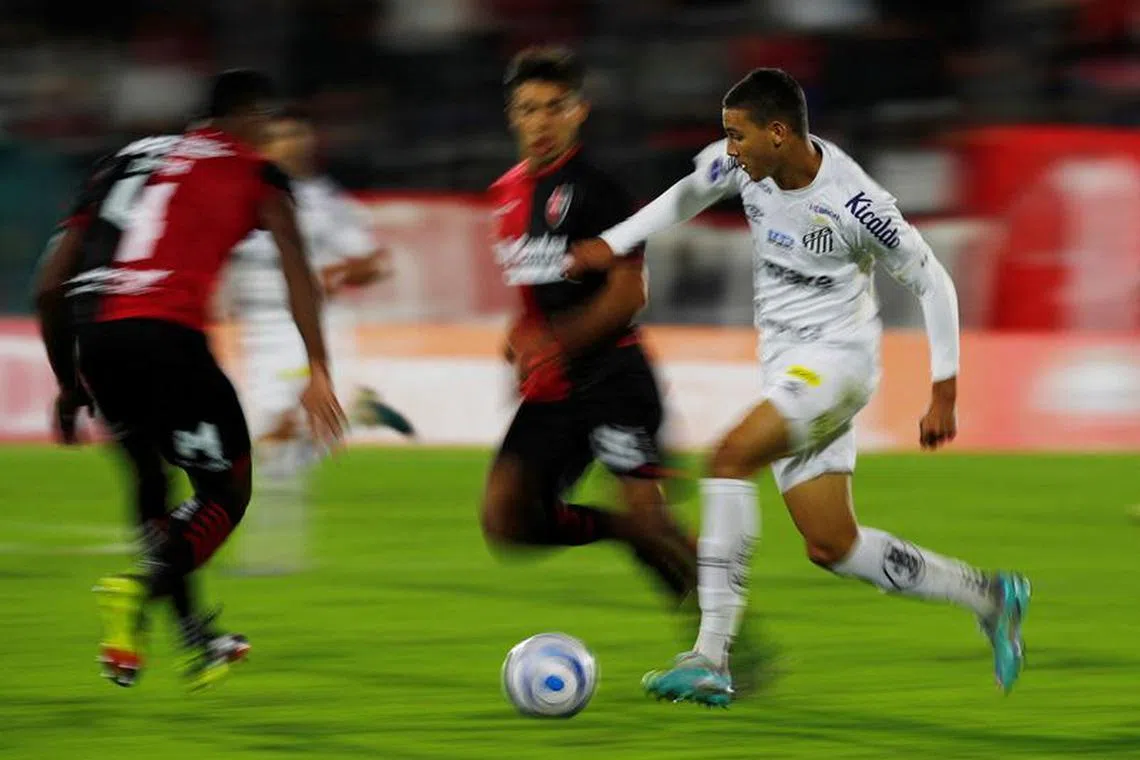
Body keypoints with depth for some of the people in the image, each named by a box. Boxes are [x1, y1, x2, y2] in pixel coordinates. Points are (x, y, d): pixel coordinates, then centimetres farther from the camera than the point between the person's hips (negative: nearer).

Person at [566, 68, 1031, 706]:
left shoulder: (854, 202, -22)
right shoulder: (740, 165, -4)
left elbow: (933, 283, -11)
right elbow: (689, 194, 20)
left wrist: (944, 394, -10)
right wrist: (614, 244, 19)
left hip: (838, 359, -8)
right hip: (785, 362, 8)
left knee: (731, 456, -28)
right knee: (831, 547, 6)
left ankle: (710, 658, -30)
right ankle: (989, 595, 24)